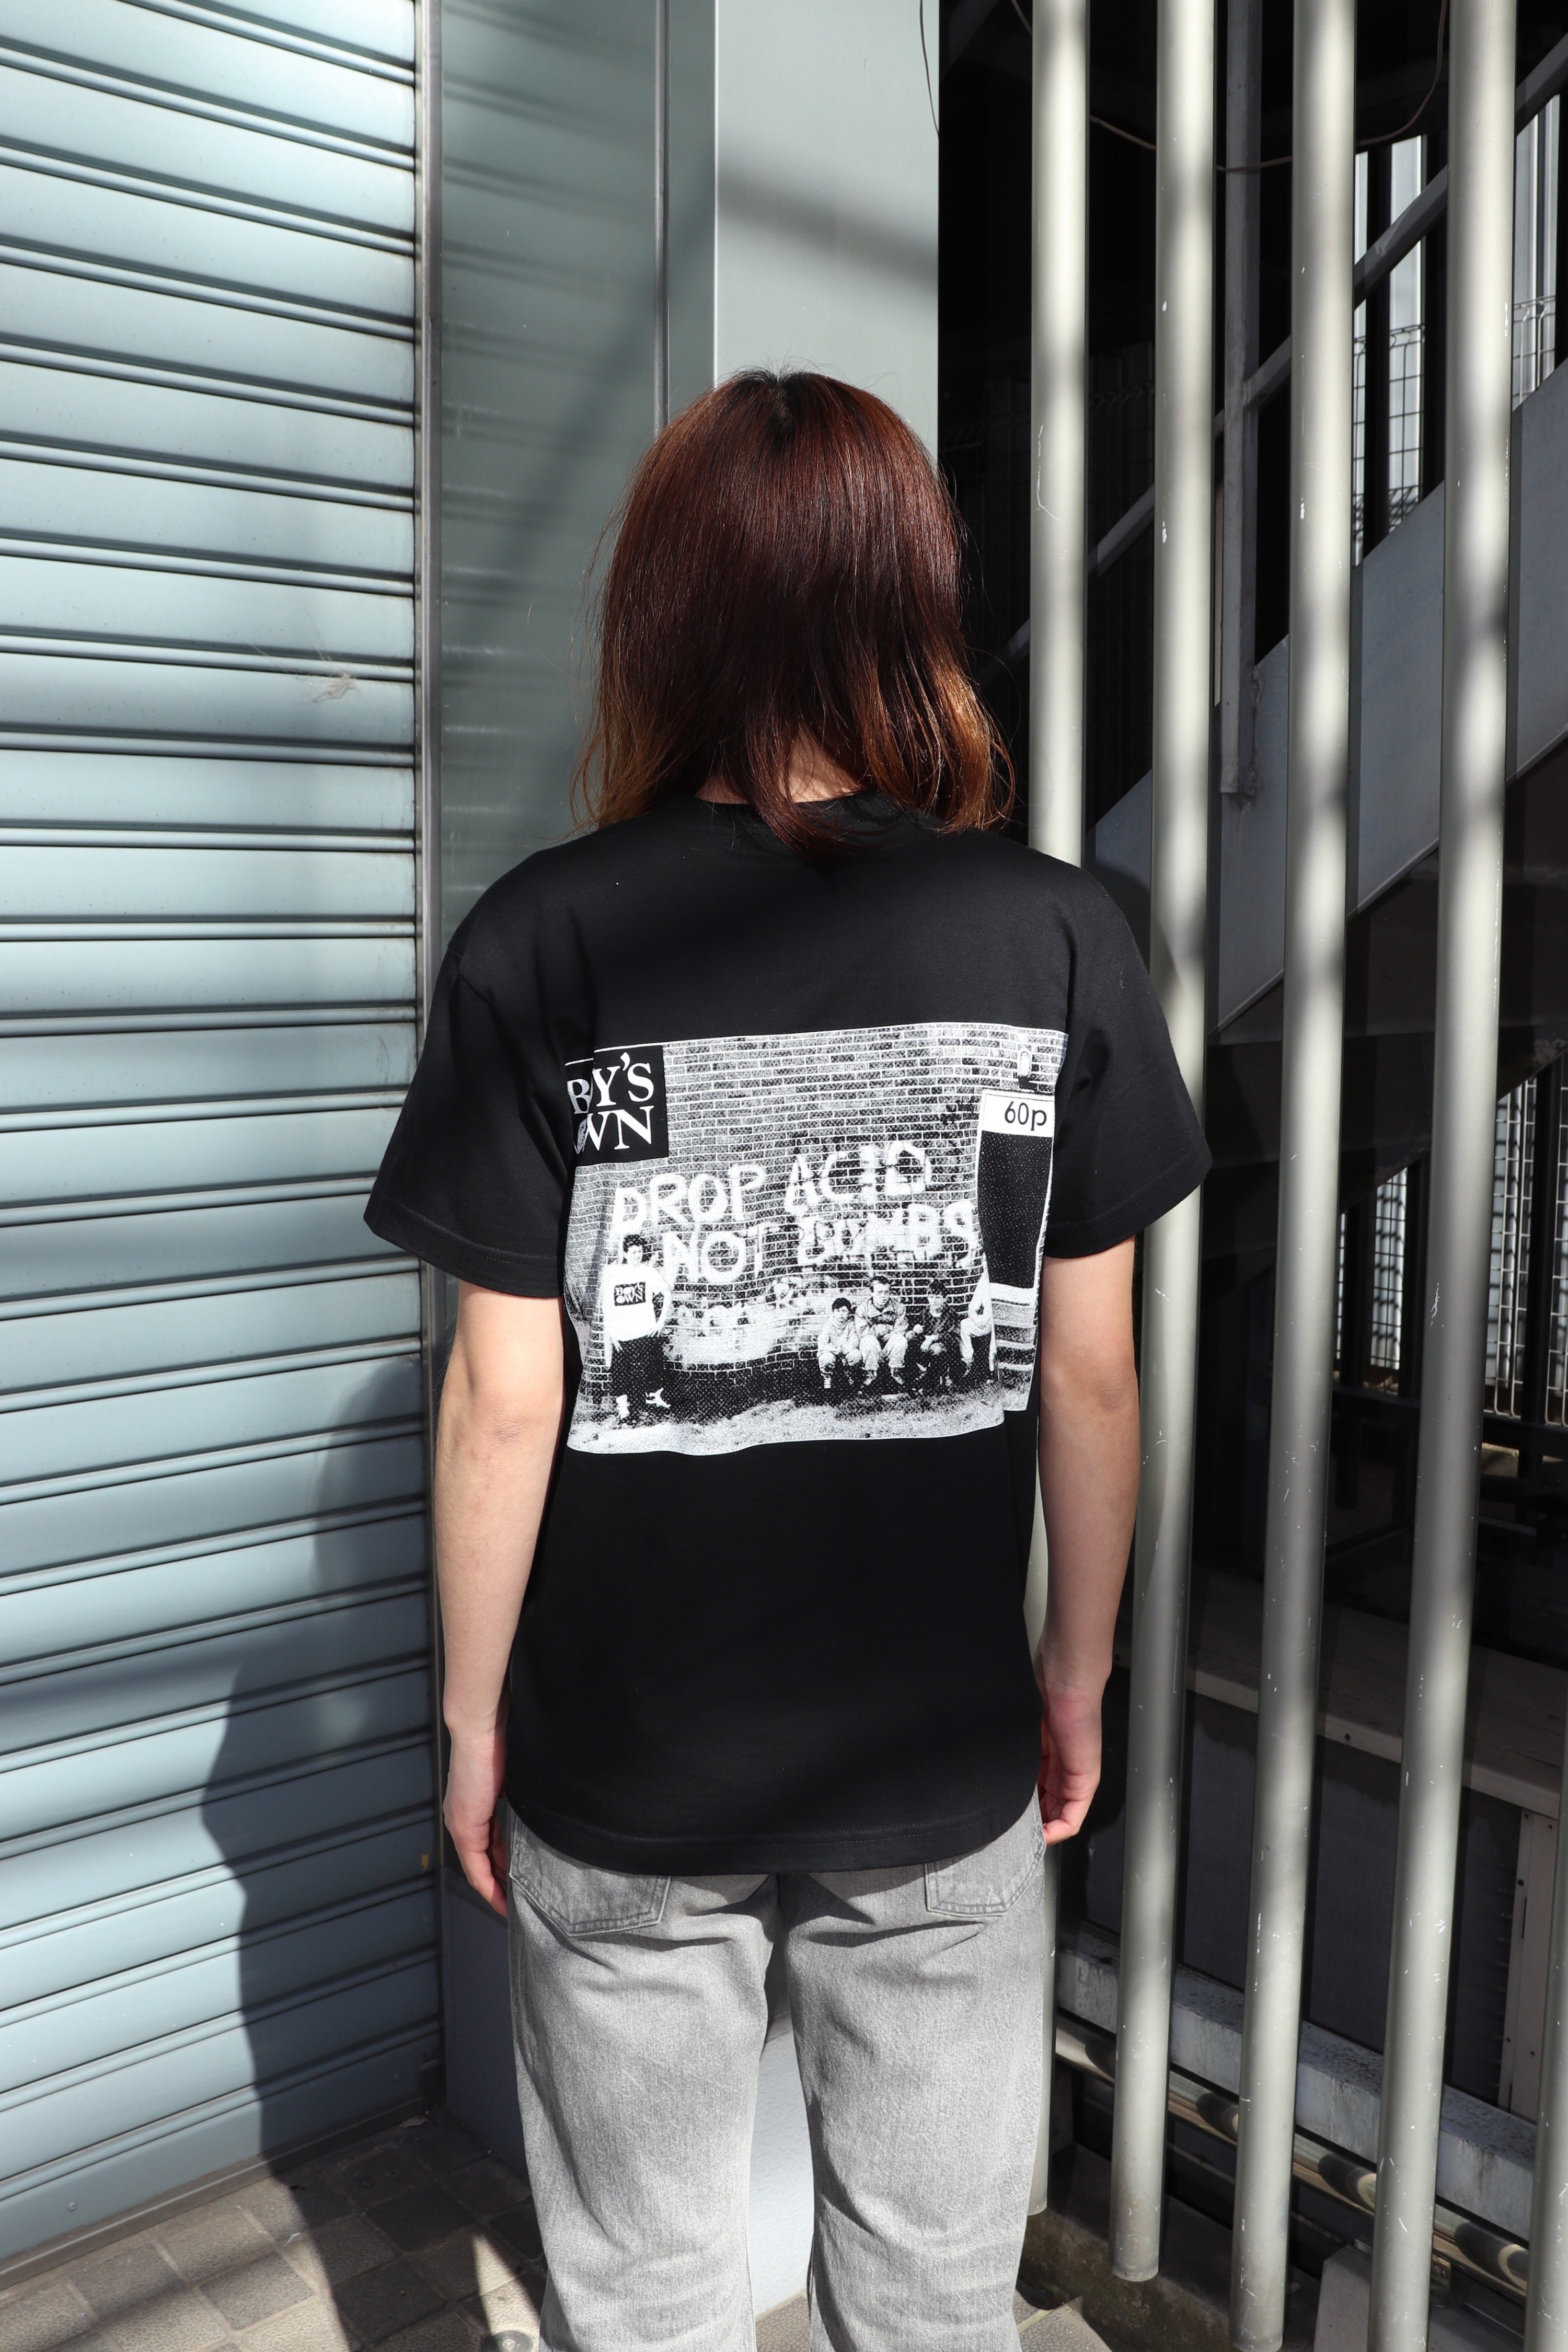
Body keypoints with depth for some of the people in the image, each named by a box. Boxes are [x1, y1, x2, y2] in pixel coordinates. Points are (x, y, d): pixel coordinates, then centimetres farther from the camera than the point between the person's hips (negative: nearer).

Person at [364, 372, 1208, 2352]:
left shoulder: (547, 945, -13)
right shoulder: (1056, 937, -9)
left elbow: (504, 1399, -11)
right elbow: (1092, 1374, -4)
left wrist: (474, 1711, 3)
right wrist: (1077, 1671, 10)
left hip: (625, 1765, -1)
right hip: (943, 1762, 1)